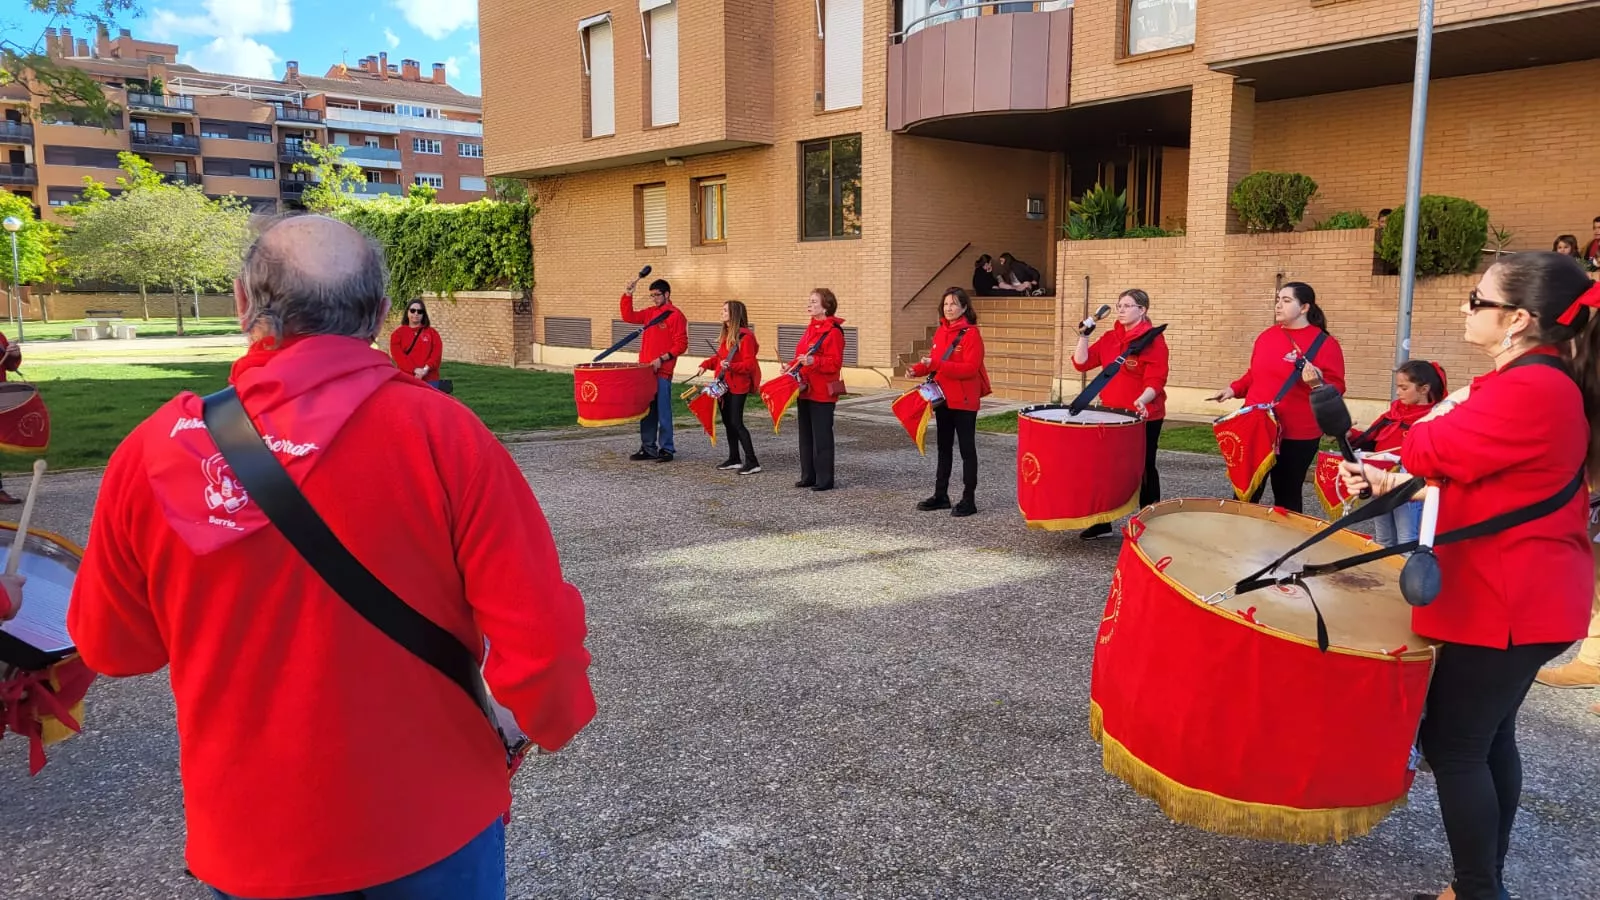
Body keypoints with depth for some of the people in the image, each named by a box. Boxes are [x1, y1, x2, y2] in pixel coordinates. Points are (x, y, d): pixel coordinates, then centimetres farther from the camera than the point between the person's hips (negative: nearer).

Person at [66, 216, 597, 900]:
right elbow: (537, 632, -19)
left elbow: (109, 645, 4)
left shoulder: (152, 453, -11)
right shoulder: (442, 433, -19)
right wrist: (554, 720, 0)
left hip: (249, 841, 2)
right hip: (432, 822, -2)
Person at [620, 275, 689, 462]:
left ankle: (666, 449, 5)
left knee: (663, 411, -2)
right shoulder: (649, 312, 15)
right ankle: (648, 448, 17)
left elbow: (681, 344, -11)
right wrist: (628, 294, 1)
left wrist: (662, 359, -18)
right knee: (646, 411, 10)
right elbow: (628, 317, 11)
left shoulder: (675, 315, -7)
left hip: (662, 372, -7)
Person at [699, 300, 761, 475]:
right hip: (724, 385, 9)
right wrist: (706, 365, 4)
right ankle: (734, 459, 23)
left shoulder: (745, 336, -14)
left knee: (736, 422, -11)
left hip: (738, 386, -9)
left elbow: (749, 364, -19)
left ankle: (752, 462, -7)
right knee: (727, 421, 13)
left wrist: (731, 366, -32)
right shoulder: (726, 335, 14)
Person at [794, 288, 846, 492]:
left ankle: (825, 479, 5)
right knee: (806, 435, 13)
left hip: (822, 393, -9)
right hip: (805, 391, 9)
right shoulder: (810, 328, 15)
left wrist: (813, 362, -30)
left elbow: (835, 363, -19)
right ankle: (808, 476, 22)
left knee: (821, 437, -3)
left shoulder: (833, 332, -12)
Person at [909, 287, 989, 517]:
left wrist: (937, 365, -28)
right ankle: (941, 495, 25)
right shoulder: (940, 331, 9)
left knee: (967, 449, 0)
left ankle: (969, 499, 6)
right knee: (944, 447, 15)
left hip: (964, 401, -8)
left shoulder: (971, 333, -14)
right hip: (942, 399, 8)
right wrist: (918, 369, -4)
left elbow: (970, 368, -22)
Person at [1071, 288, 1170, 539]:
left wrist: (1142, 400, -33)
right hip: (1111, 414, 6)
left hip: (1145, 417, -6)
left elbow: (1156, 379, -17)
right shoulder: (1109, 338, 9)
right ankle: (1102, 522, 19)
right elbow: (1081, 363, 4)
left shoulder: (1153, 339, -10)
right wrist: (1084, 335, -5)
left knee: (1143, 469, 4)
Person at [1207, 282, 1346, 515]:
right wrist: (1234, 389, 5)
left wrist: (1317, 383, -28)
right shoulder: (1266, 336, 9)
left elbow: (1336, 388, -8)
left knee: (1287, 495, 9)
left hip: (1298, 435, -4)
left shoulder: (1325, 343, -7)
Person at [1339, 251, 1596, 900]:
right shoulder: (1536, 380, 11)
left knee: (1453, 742, -1)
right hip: (1520, 595, 10)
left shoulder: (1530, 390, -23)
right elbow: (1473, 469, 16)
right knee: (1489, 737, 18)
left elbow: (1434, 450, -21)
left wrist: (1443, 415, -1)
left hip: (1506, 603, -10)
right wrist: (1389, 483, 7)